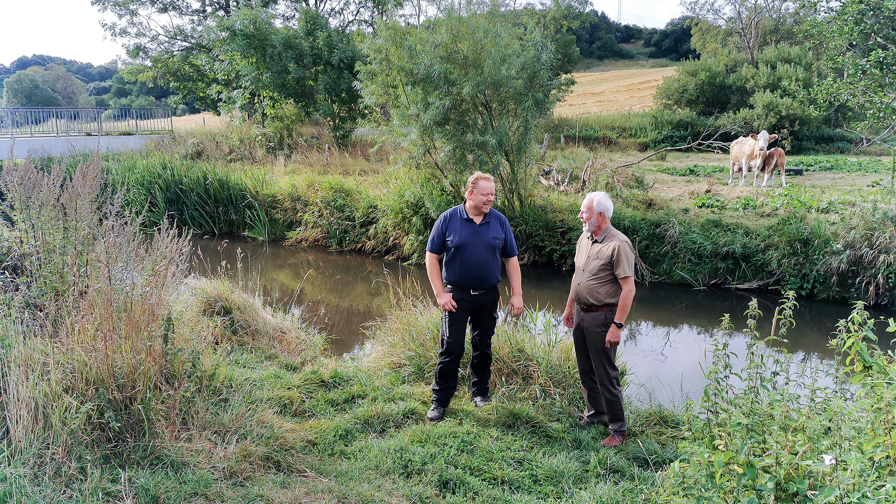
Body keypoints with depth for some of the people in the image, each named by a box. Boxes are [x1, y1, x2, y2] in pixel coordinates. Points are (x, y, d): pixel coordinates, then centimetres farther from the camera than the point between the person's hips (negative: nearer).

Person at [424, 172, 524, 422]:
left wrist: (517, 295, 0)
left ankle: (480, 392, 31)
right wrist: (440, 294, -9)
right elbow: (431, 257, -4)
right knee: (451, 348, -3)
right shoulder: (449, 219, -7)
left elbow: (511, 260, 6)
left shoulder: (500, 221, 0)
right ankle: (440, 400, 9)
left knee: (483, 346, 14)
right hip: (456, 295, -2)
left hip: (488, 296, 3)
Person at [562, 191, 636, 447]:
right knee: (586, 371, 18)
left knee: (606, 375, -2)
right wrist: (570, 307, 21)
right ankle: (595, 415, 35)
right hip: (580, 313, 8)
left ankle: (619, 429, 12)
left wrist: (617, 325, -23)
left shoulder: (618, 244, -19)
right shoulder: (584, 239, 8)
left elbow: (628, 288, -21)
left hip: (602, 317, -8)